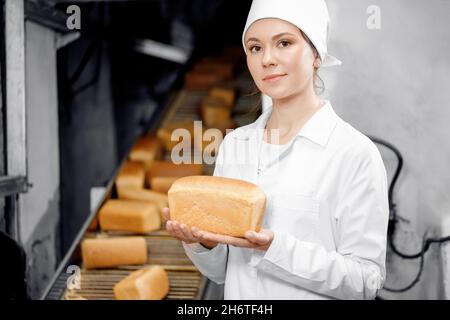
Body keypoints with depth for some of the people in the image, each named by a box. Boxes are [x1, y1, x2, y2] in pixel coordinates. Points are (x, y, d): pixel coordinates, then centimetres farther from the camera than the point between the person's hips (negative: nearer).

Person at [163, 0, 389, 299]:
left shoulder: (354, 151, -15)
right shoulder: (233, 145, -1)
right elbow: (222, 270, 5)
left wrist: (274, 247, -27)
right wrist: (202, 241, -15)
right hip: (239, 299, 4)